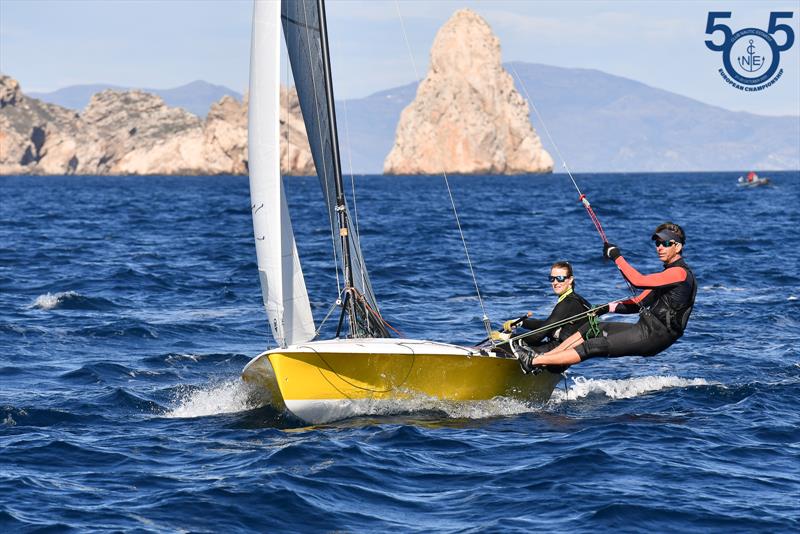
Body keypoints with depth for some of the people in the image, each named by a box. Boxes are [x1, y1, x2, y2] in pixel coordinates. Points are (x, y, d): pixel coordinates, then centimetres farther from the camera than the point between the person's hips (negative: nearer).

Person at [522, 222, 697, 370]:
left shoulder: (679, 272, -13)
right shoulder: (668, 273, 21)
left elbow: (637, 281, -24)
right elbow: (639, 303, 20)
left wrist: (616, 257, -14)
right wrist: (608, 308, 7)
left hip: (653, 335, -10)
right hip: (646, 328, 10)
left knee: (593, 347, -14)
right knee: (592, 328, 8)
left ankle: (532, 362, -16)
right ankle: (539, 357, 5)